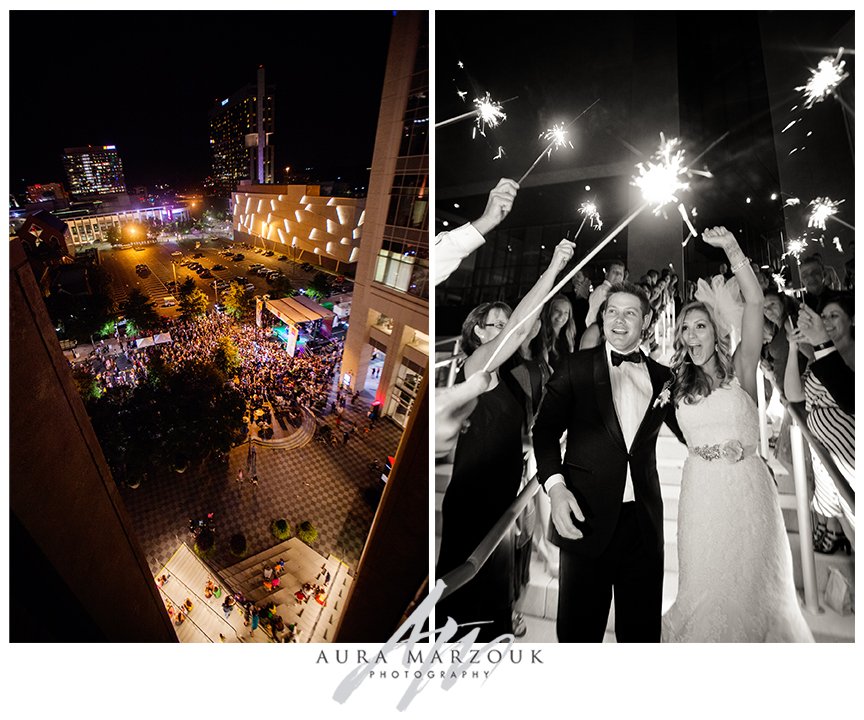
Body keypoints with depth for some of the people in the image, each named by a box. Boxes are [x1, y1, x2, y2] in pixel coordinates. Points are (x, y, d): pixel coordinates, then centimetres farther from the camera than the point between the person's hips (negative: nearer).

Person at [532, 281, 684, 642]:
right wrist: (555, 486, -17)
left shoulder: (662, 376, 9)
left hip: (644, 520, 3)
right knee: (580, 625, 8)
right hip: (587, 516, -2)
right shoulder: (576, 367, 0)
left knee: (643, 626, 15)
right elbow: (546, 429, -4)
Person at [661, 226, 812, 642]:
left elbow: (754, 302, -9)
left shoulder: (739, 369, 1)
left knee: (754, 579, 7)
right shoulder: (676, 384, 8)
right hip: (701, 488, 2)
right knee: (706, 583, 7)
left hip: (747, 485, -1)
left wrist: (732, 250, -15)